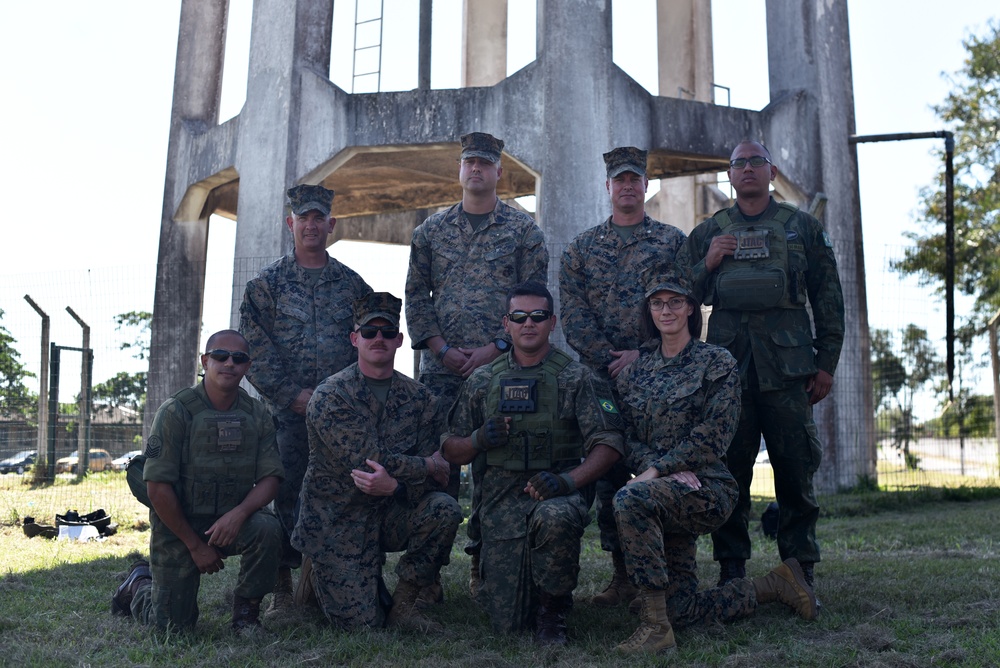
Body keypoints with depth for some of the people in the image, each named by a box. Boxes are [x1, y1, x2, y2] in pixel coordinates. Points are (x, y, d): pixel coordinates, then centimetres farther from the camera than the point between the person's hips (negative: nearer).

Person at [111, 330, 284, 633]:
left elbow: (270, 477, -6)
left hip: (231, 522, 3)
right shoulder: (176, 411, -13)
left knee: (267, 527, -29)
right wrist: (195, 545, -14)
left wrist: (239, 513, -26)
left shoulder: (257, 414, -2)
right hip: (177, 528, -2)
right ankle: (140, 583, 34)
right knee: (174, 625, 1)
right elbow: (157, 486, -15)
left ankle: (246, 609, -4)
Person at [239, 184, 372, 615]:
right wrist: (295, 394, -9)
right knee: (287, 497, -1)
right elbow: (255, 352, -1)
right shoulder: (266, 284, 6)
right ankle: (283, 587, 11)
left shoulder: (352, 284, 12)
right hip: (288, 414, -1)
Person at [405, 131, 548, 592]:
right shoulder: (431, 231, 13)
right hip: (440, 366, 2)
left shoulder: (523, 230, 6)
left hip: (501, 365, -1)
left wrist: (497, 347, -10)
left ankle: (484, 565, 14)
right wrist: (441, 348, -3)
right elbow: (416, 295, 9)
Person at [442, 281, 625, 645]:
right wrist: (478, 440, -9)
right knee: (506, 621, -5)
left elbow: (608, 443, -6)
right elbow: (451, 451, 14)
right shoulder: (482, 381, 10)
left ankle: (553, 608, -11)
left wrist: (568, 480, -22)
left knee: (553, 517, -39)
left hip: (560, 492, -2)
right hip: (502, 498, 2)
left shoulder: (577, 378, 2)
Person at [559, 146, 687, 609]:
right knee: (608, 474, 2)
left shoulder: (673, 241, 10)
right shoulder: (581, 248, 13)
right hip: (603, 376, 2)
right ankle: (623, 574, 12)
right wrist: (610, 360, -8)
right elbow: (573, 314, 3)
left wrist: (643, 355, -10)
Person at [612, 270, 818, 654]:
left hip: (707, 490, -6)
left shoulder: (716, 363, -2)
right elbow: (629, 439, 6)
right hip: (663, 495, 6)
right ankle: (773, 585, 24)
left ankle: (655, 627, -27)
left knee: (630, 500, -35)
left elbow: (713, 435, -11)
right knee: (681, 610, 2)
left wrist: (656, 471, -19)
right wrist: (672, 470, -13)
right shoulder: (635, 371, 12)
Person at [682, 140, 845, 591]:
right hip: (727, 363, 1)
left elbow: (829, 299, 11)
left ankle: (800, 571, 12)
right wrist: (707, 265, -4)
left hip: (787, 364, 0)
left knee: (795, 468, 1)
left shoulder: (803, 227, 13)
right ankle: (731, 570, 11)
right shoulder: (707, 234, 16)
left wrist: (826, 363, 3)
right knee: (729, 469, 1)